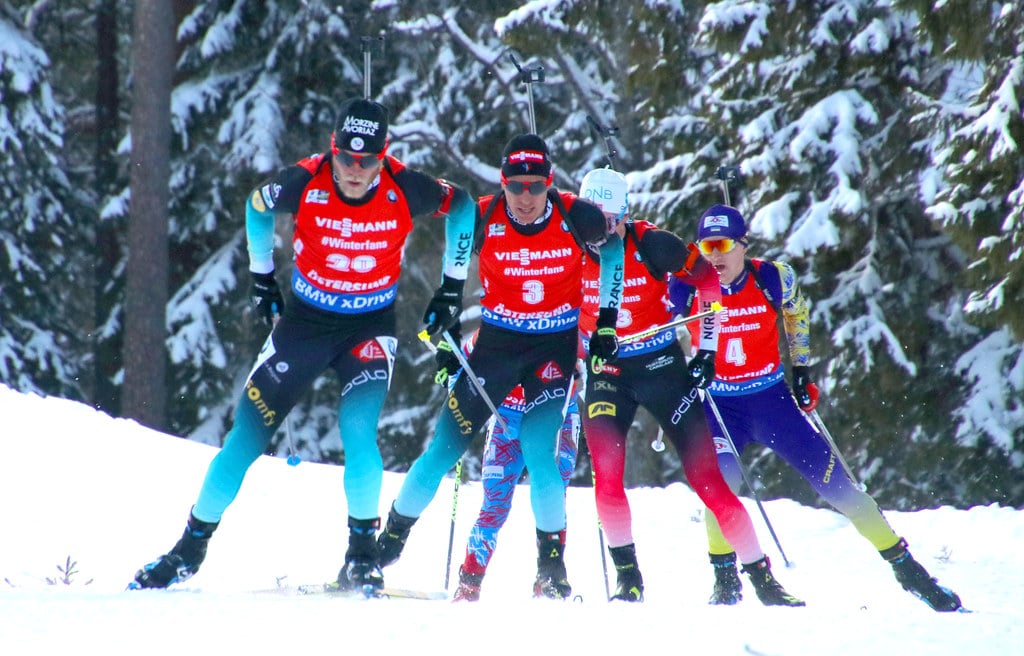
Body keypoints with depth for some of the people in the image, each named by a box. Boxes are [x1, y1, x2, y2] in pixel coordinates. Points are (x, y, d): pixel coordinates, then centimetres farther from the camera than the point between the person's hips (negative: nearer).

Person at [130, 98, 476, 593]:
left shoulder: (405, 190, -20)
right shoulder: (304, 183, -19)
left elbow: (462, 206, 1)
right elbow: (257, 206, 4)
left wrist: (452, 287, 3)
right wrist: (261, 278, 10)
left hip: (370, 328, -1)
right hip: (305, 321, 1)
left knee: (357, 430, -23)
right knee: (249, 431, -2)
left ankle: (363, 553, -7)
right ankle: (191, 548, 10)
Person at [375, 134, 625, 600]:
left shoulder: (575, 217, -15)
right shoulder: (483, 219, -16)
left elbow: (613, 249, 5)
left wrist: (607, 320, 4)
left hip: (555, 347, -1)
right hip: (497, 343, 1)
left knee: (539, 451, -15)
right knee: (446, 445, -2)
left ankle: (552, 562, 0)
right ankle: (392, 537, 14)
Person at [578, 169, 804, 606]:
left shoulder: (652, 247, -16)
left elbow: (708, 280, -4)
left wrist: (707, 349, -5)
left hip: (662, 368, -2)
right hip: (606, 373, 2)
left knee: (706, 476, -5)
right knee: (607, 474, -17)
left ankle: (762, 577, 1)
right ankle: (627, 577, -1)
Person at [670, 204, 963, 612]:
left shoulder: (773, 279, -11)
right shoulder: (687, 288, -13)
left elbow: (796, 314, 11)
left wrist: (802, 371, 9)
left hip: (771, 399, 1)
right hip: (716, 406, -1)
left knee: (834, 482, -3)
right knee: (721, 476, -29)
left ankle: (907, 569, 8)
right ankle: (725, 579, -12)